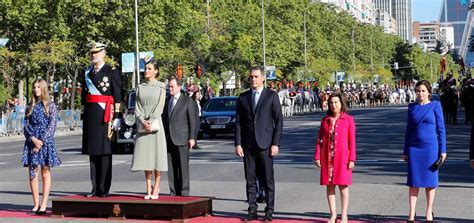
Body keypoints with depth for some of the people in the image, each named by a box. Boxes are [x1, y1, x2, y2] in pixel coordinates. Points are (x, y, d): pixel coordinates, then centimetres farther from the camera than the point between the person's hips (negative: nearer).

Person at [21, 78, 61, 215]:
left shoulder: (51, 106, 3)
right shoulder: (31, 107, 12)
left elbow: (52, 126, -4)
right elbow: (26, 127, 7)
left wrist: (42, 141, -13)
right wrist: (33, 139, -11)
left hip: (46, 141, -3)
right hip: (31, 141, 3)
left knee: (45, 172, -1)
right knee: (33, 173, 0)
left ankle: (44, 205, -1)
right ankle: (36, 205, 5)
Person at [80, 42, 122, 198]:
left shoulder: (112, 72, 0)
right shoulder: (87, 73, 16)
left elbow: (117, 96, -3)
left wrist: (116, 116, -8)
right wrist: (84, 115, 15)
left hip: (105, 114, -5)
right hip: (90, 114, 5)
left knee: (105, 151, -4)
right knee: (92, 152, 6)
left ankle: (104, 189, 0)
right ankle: (95, 188, 12)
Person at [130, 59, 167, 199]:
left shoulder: (160, 87, 3)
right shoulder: (140, 87, 12)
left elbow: (160, 107, -4)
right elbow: (137, 107, 6)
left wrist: (151, 122, -13)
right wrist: (143, 122, -10)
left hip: (155, 123, -3)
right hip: (143, 125, 3)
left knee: (157, 155, -5)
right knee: (145, 156, 1)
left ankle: (156, 189, -1)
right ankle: (148, 189, 6)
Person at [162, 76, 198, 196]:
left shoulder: (188, 101, 1)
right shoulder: (166, 101, 18)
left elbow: (192, 120, -3)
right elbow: (164, 119, 18)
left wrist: (192, 138, -9)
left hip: (182, 140, -5)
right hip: (168, 140, 5)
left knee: (183, 166, -5)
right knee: (171, 167, 5)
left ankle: (184, 192, -2)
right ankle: (173, 192, 9)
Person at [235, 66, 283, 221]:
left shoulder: (271, 96, 2)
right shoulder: (243, 97, 10)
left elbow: (279, 121, 0)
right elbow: (238, 122, 10)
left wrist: (275, 144, -7)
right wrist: (238, 144, 1)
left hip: (265, 144, -3)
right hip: (248, 144, 3)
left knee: (268, 179, -1)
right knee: (250, 179, 4)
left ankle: (269, 211, 6)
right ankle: (252, 211, 10)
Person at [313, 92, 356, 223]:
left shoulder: (348, 120, -1)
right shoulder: (325, 120, 8)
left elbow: (352, 141, -3)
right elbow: (319, 139, 8)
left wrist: (352, 159, -8)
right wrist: (317, 157, 0)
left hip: (342, 156, -3)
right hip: (327, 157, 3)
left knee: (343, 185, 0)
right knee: (329, 185, 4)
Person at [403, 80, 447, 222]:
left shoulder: (435, 106, -1)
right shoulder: (412, 107, 7)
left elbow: (441, 129, -1)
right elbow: (409, 130, 12)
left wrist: (443, 150, -5)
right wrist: (405, 151, 11)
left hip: (431, 147, -2)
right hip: (414, 148, 2)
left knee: (430, 181, 5)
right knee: (413, 181, 2)